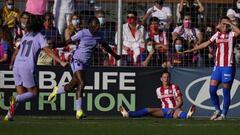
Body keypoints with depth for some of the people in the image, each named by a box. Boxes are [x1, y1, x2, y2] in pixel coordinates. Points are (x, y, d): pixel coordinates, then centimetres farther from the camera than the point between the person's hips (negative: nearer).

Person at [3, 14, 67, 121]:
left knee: (22, 94, 12)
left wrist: (12, 63, 40)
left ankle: (10, 114, -3)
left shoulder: (25, 36, 18)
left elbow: (16, 52, 25)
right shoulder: (40, 37, 1)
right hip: (28, 67, -6)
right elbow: (48, 51, -12)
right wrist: (61, 62, -17)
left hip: (17, 66, 6)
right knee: (33, 93, 4)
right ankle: (15, 100, -19)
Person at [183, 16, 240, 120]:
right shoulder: (217, 34, 12)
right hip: (218, 66, 5)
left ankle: (223, 114, 6)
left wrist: (230, 23, -15)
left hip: (228, 66, -5)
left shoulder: (231, 34, -2)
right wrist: (192, 50, 22)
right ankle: (217, 110, 18)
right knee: (212, 89, 0)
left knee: (226, 91, -2)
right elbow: (206, 44, 21)